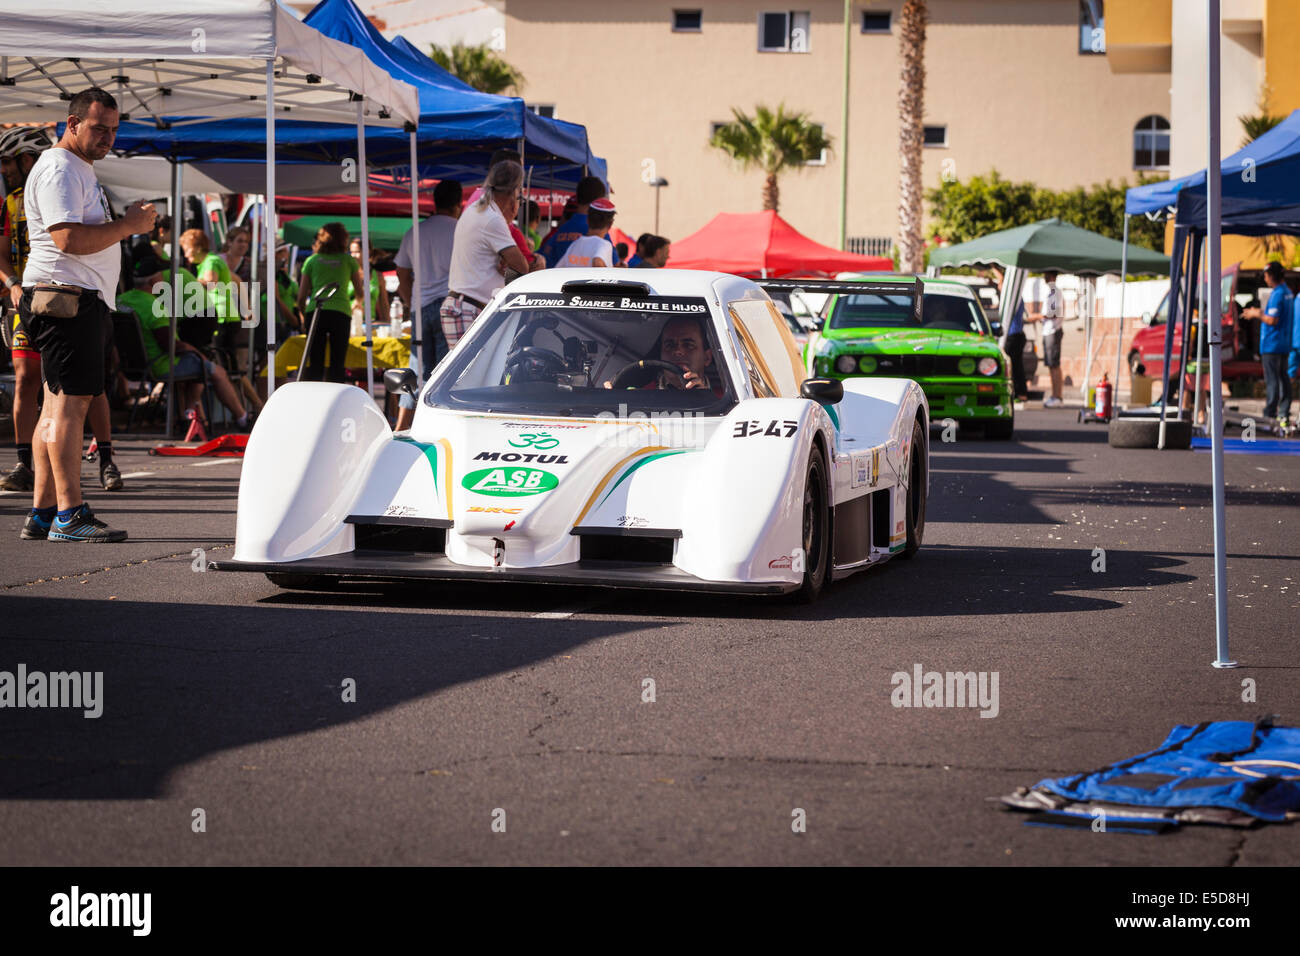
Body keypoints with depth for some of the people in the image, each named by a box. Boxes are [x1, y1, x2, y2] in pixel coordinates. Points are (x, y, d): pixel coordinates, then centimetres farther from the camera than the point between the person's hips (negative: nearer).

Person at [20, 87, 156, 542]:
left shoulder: (81, 169, 24)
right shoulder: (58, 169, -11)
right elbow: (69, 238, -21)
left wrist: (132, 222, 12)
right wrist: (129, 225, -14)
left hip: (80, 299, 11)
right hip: (65, 296, -11)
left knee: (59, 404, 9)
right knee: (70, 402, -13)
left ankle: (42, 513, 10)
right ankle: (69, 516, -15)